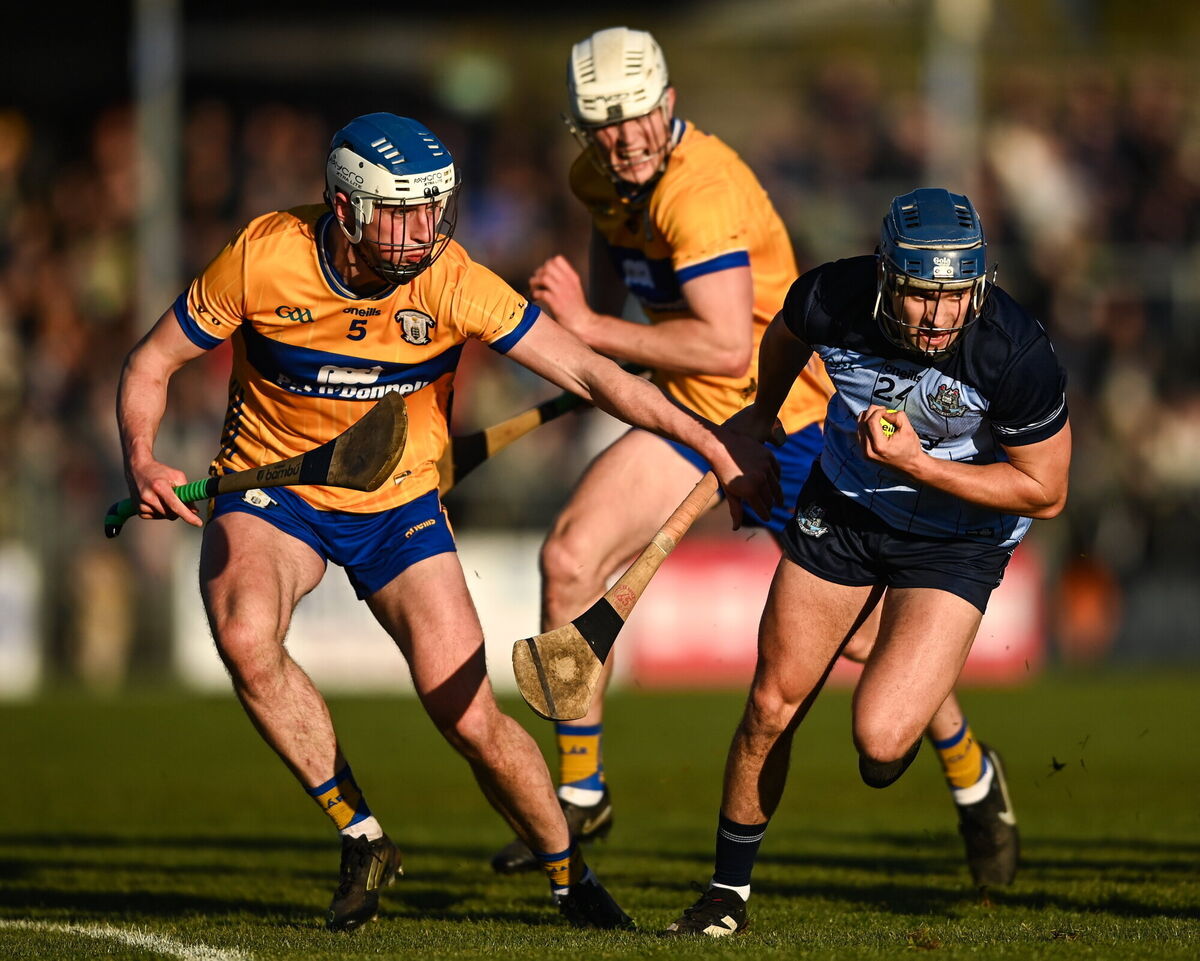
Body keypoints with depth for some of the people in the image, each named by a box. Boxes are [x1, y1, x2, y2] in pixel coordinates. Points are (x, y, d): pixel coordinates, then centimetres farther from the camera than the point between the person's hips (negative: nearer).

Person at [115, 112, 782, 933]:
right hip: (271, 492, 0)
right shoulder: (263, 259, -20)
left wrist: (712, 444, -24)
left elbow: (590, 373, -19)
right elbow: (151, 364, -7)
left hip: (399, 504, 0)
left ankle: (571, 878, 17)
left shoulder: (451, 283, -20)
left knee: (470, 718, -9)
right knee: (246, 637, -31)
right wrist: (142, 462, -26)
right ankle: (363, 839, -12)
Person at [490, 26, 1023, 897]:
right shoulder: (602, 175, -1)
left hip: (782, 417, -7)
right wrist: (591, 310, 7)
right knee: (571, 558, -9)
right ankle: (580, 796, 2)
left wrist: (592, 328, -30)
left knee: (863, 632, 0)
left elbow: (727, 345, -35)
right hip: (689, 409, 7)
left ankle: (972, 781, 28)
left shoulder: (702, 190, -28)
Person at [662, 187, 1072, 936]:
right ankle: (729, 893, 26)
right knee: (773, 707, 5)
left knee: (880, 743, -20)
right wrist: (762, 414, 24)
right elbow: (787, 334, 5)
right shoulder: (833, 299, -23)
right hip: (843, 507, 3)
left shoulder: (1017, 353, -33)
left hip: (958, 536, -3)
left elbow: (1045, 492, -20)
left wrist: (916, 464, -30)